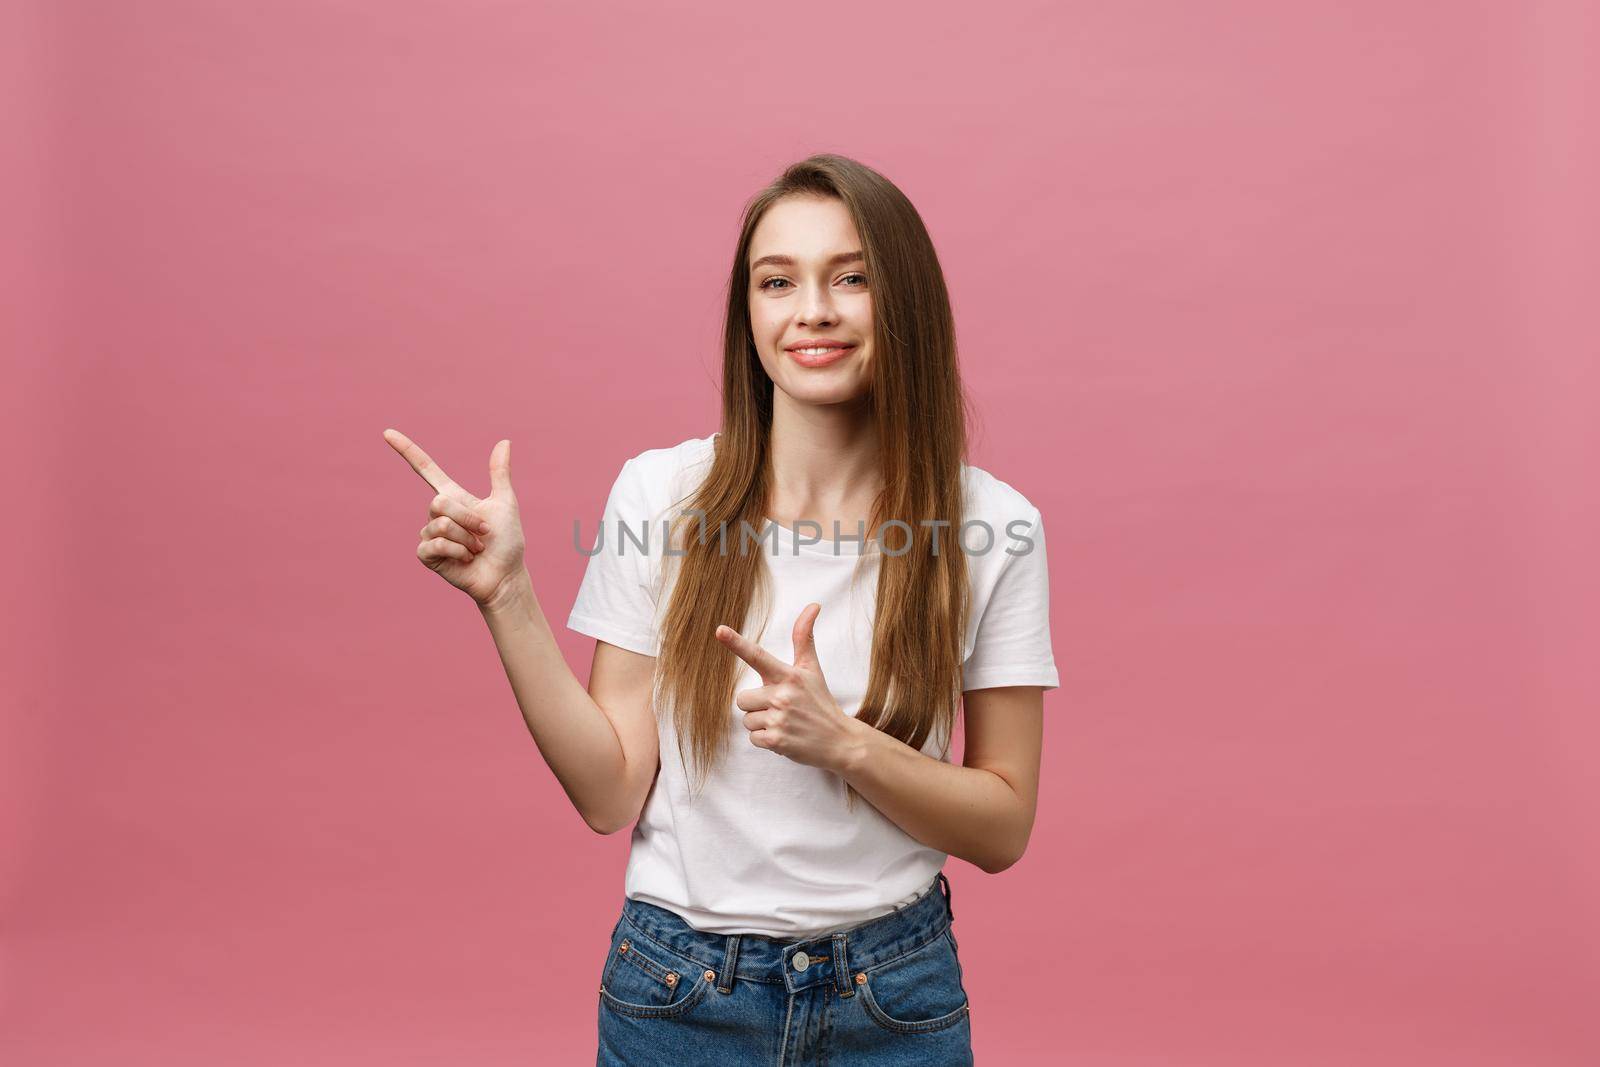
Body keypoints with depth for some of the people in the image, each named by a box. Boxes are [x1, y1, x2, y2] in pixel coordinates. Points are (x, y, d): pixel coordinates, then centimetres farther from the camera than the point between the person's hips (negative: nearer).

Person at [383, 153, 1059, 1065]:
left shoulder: (990, 527, -11)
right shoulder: (660, 494, -9)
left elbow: (1004, 829, -6)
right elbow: (611, 794, -7)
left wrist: (843, 743, -22)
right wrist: (508, 599, -17)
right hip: (679, 990, 1)